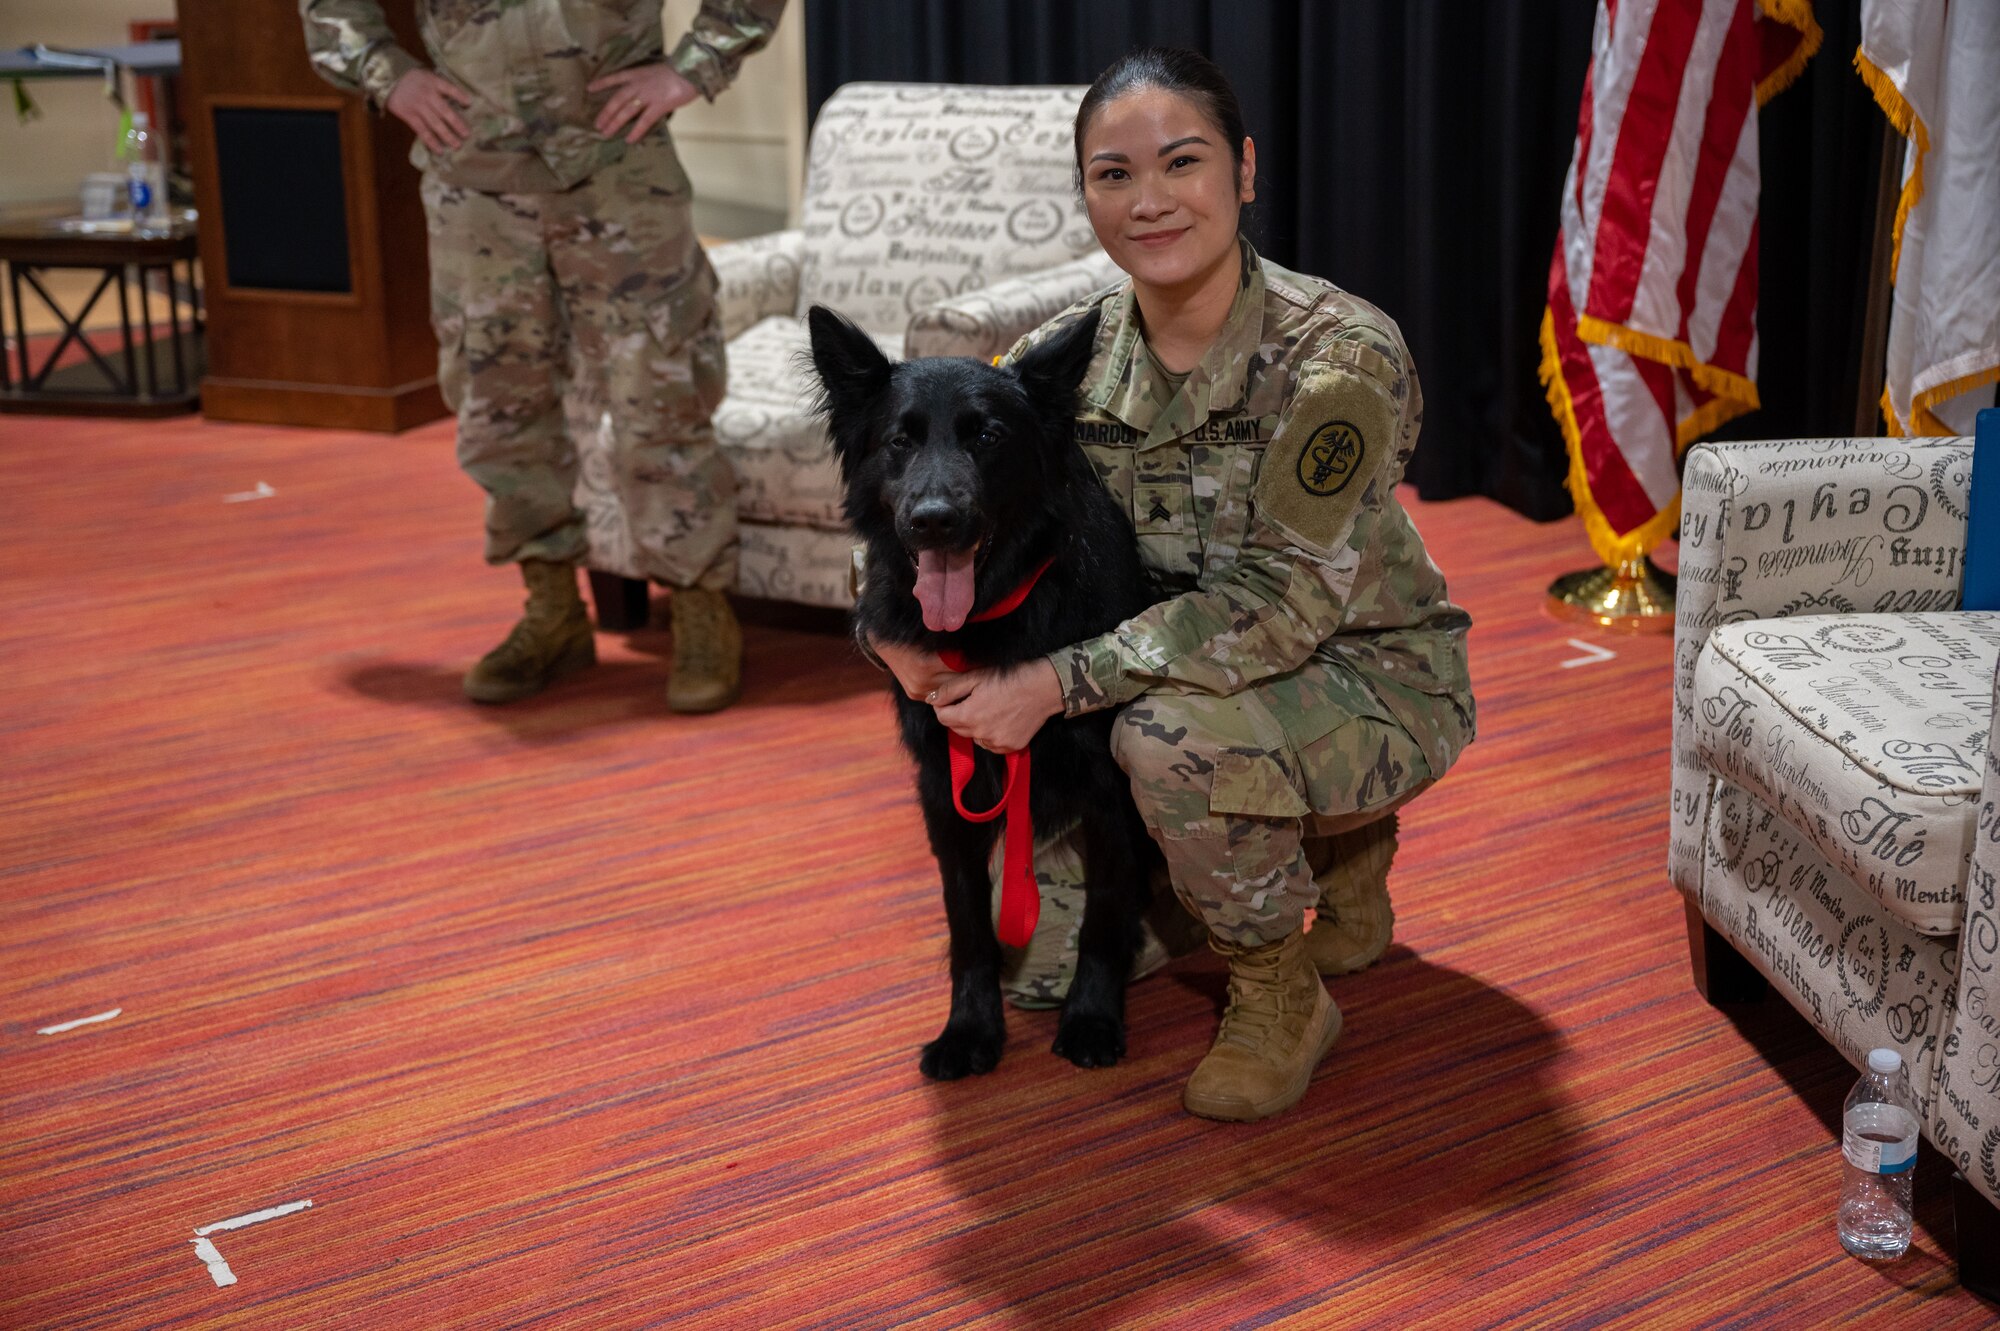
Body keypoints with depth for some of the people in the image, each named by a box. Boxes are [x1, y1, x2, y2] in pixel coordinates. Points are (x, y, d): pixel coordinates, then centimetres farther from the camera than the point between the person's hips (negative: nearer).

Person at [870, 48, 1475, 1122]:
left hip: (1367, 679, -6)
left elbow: (1286, 601, -30)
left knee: (1173, 732, -36)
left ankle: (1283, 998, -8)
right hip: (1191, 669, 6)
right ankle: (1323, 846, 23)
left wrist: (1060, 682, -35)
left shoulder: (1340, 353, -25)